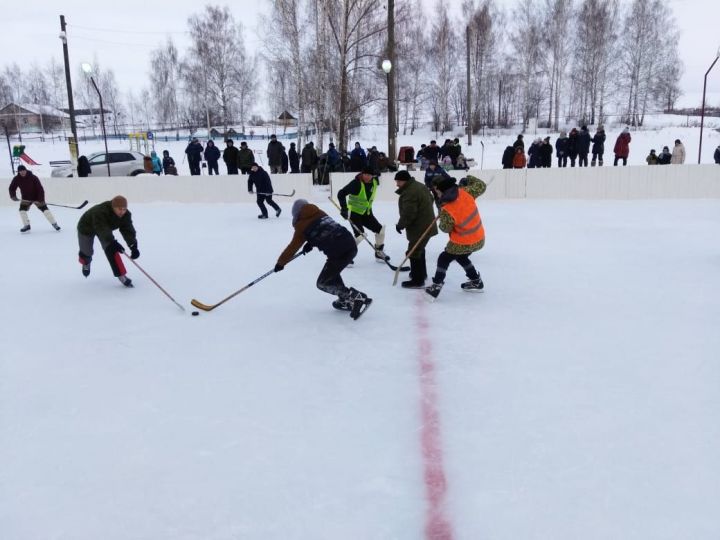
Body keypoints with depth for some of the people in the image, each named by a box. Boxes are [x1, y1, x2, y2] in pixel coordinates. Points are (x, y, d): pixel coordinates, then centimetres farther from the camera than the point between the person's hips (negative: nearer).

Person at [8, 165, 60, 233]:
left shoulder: (33, 178, -24)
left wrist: (41, 200, -30)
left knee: (45, 209, -8)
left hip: (36, 197, -3)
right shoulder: (16, 179, -13)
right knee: (22, 210, -12)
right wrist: (13, 196, -21)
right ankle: (27, 225, 2)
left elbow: (40, 189, -24)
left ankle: (54, 224, 1)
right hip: (26, 198, 4)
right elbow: (12, 188, -2)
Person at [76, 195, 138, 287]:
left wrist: (133, 246, -48)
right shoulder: (100, 212, -44)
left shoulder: (125, 214, -28)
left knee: (111, 249, -17)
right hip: (86, 227, -3)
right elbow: (102, 230, -54)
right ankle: (86, 262, 51)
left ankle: (121, 275, -11)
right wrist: (112, 242, -69)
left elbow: (128, 230, -33)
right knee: (87, 252, 13)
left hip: (106, 228, 3)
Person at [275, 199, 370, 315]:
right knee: (331, 272, 30)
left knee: (322, 283, 8)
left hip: (338, 253, -8)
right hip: (351, 245, 8)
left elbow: (292, 247, 10)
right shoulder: (321, 214, 20)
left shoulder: (302, 226, 4)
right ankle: (345, 299, 31)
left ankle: (353, 296, -3)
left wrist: (280, 263, 22)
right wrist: (310, 243, 33)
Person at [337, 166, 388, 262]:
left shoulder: (374, 182, -2)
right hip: (354, 212, -7)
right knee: (360, 234, -21)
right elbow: (341, 194, -24)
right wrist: (344, 208, -30)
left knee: (380, 229, 6)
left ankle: (379, 253, 26)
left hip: (366, 212, 7)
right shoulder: (356, 183, -24)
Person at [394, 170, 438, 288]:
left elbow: (408, 213, -27)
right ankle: (421, 273, 40)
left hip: (419, 227, -11)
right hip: (426, 224, 11)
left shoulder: (409, 193, -24)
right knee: (419, 249, 25)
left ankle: (418, 280, -2)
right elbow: (430, 200, 22)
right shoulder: (419, 186, 10)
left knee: (413, 252, -5)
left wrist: (400, 225, -13)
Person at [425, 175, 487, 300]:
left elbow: (446, 228, -12)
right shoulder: (465, 192, -13)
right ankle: (476, 281, 37)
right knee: (461, 257, 30)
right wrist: (469, 179, 16)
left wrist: (441, 219, 7)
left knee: (444, 259, 9)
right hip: (479, 238, 7)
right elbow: (481, 186, 2)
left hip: (464, 242, -7)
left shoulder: (447, 211, -28)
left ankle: (436, 286, 7)